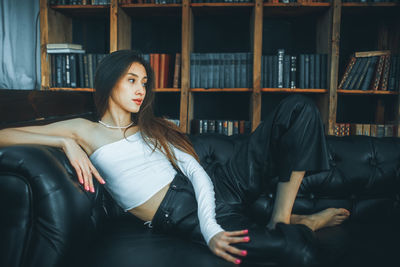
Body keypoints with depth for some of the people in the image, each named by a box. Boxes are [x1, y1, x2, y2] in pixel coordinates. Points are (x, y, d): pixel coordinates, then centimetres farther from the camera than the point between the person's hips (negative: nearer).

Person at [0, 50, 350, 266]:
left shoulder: (153, 128, 19)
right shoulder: (85, 130, 8)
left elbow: (198, 173, 4)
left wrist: (211, 224, -15)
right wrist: (66, 143, -13)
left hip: (216, 187, 6)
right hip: (184, 216, -5)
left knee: (299, 108, -3)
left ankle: (282, 221, -5)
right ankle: (302, 225, 7)